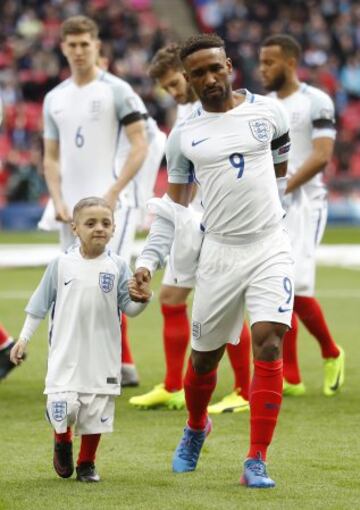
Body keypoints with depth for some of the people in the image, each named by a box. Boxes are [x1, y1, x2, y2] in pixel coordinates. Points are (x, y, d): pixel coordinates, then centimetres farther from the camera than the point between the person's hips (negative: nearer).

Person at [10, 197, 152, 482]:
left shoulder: (117, 267, -3)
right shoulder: (61, 264, -1)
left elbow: (128, 308, -3)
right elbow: (41, 303, 7)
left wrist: (143, 298, -24)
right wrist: (24, 338, 7)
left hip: (102, 354, 1)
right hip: (65, 352, -1)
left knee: (96, 410, 5)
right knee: (62, 408, -9)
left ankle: (86, 463, 25)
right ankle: (63, 443, 24)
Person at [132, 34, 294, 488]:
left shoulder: (267, 111, 1)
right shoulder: (183, 135, 3)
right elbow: (173, 207, 8)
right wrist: (148, 261, -1)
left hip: (270, 248, -1)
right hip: (219, 252, 1)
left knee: (268, 345, -14)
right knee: (205, 355, 10)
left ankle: (256, 463, -9)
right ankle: (196, 428, 42)